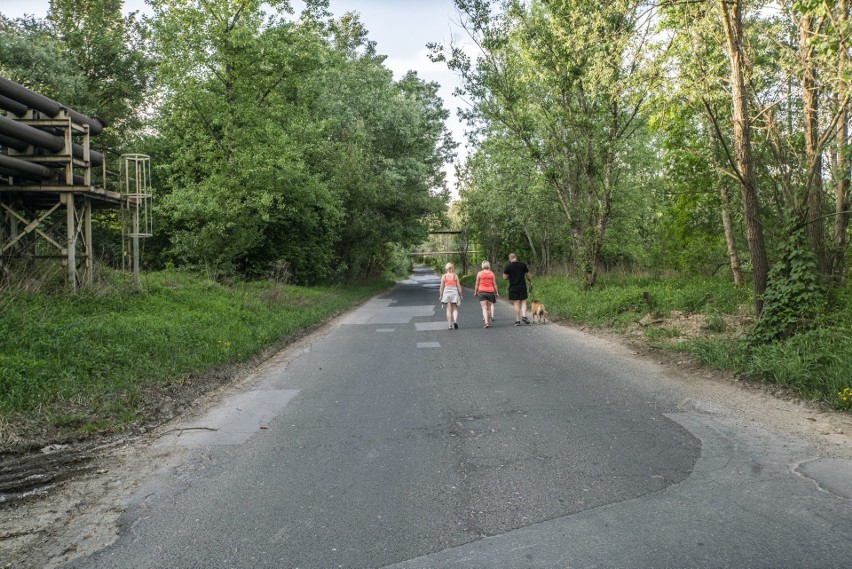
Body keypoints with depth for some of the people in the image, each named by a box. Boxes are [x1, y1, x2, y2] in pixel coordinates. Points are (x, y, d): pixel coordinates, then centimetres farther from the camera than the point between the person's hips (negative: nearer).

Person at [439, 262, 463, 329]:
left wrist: (440, 296, 7)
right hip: (454, 292, 0)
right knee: (455, 309, 8)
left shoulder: (443, 276, -1)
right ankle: (455, 321, -15)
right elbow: (459, 286, 0)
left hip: (446, 293, 0)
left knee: (448, 309, 5)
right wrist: (460, 295, 8)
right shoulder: (455, 276, 0)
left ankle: (450, 325, 4)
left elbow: (442, 287, -1)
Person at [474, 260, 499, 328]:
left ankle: (486, 322, -19)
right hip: (490, 292, 1)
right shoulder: (492, 273, 3)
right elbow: (494, 284, 4)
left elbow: (477, 284, 2)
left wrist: (475, 292, 12)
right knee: (489, 308, 11)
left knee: (484, 308, -5)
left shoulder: (479, 273, 0)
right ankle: (489, 322, 17)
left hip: (482, 292, -1)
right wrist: (497, 292, 11)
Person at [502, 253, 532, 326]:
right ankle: (524, 315, -9)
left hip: (513, 288, -1)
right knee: (523, 302, 11)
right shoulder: (523, 265, 0)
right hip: (522, 286, 1)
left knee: (516, 304, 3)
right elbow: (528, 275, 6)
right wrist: (530, 282, 23)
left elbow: (504, 277, -4)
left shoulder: (508, 266, -6)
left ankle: (517, 320, 2)